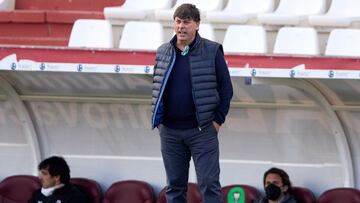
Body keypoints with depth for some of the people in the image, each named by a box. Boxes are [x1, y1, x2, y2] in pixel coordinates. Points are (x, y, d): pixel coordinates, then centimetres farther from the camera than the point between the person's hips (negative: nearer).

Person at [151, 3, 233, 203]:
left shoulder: (212, 51, -2)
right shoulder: (163, 53, 9)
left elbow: (225, 88, 0)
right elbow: (156, 87, 18)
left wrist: (218, 119, -6)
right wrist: (157, 119, 9)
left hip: (202, 130, -4)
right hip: (170, 131, 4)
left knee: (209, 185, -7)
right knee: (175, 187, 8)